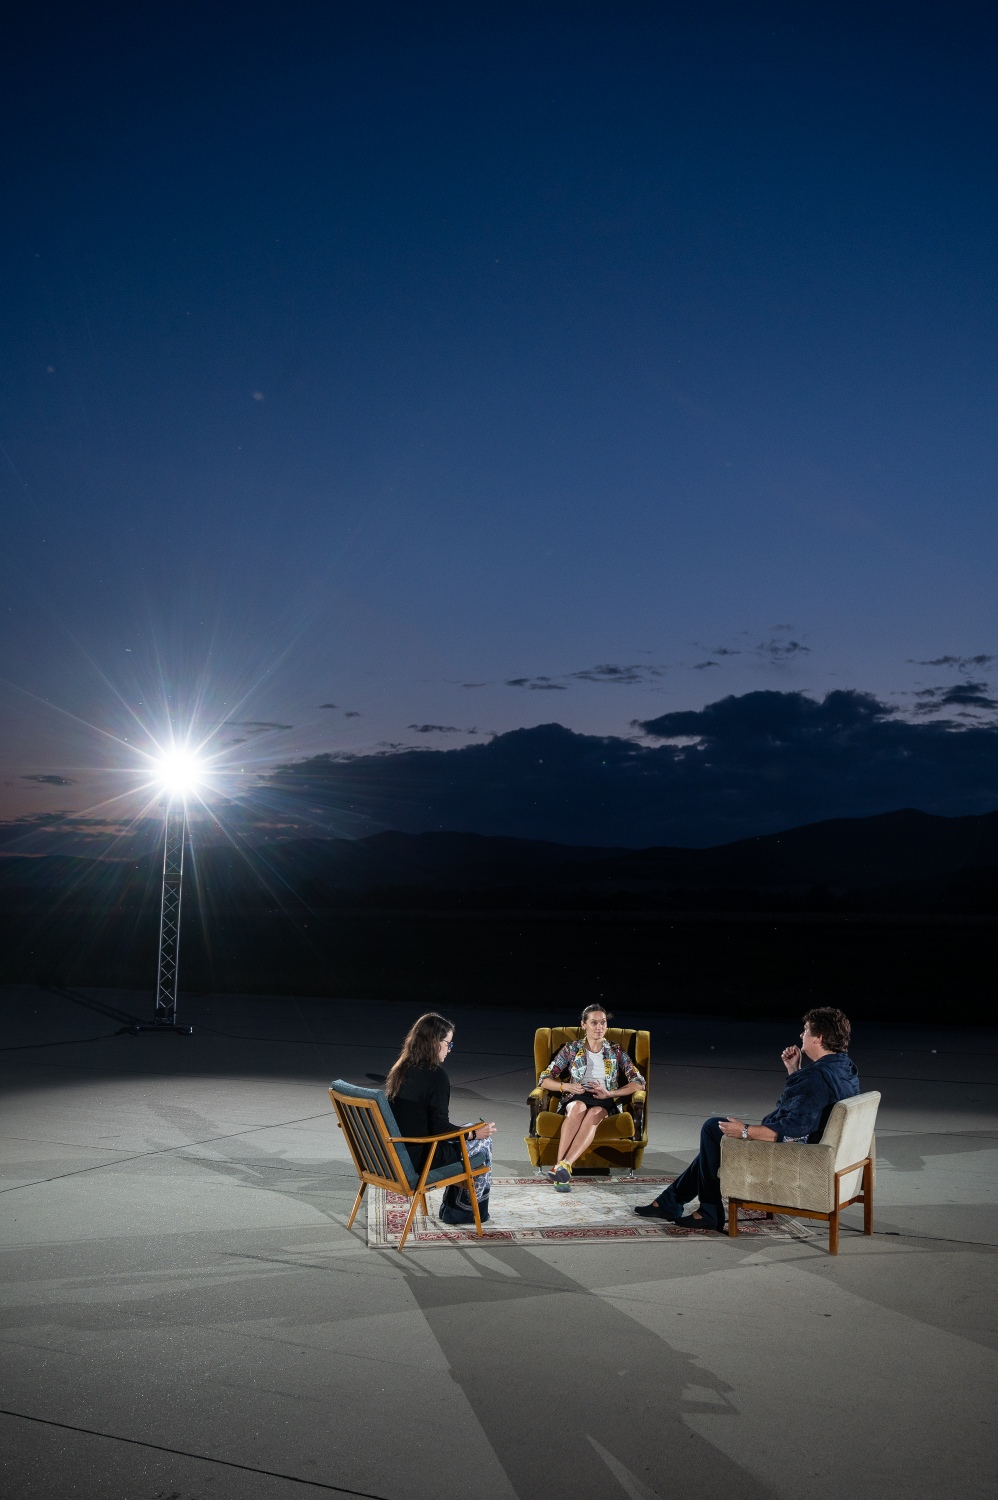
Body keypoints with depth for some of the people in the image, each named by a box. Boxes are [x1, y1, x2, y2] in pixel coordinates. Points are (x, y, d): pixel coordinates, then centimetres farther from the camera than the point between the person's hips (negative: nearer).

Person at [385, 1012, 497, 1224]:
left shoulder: (400, 1069, 5)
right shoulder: (435, 1075, -20)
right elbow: (440, 1129, -19)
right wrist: (474, 1133, -5)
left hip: (396, 1152, 8)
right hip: (420, 1160, -8)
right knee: (483, 1142, 11)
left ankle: (451, 1205, 31)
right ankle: (461, 1210, 25)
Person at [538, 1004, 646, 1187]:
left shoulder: (616, 1051, 14)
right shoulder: (571, 1049, 12)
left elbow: (639, 1082, 6)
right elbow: (544, 1080, 8)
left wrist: (609, 1093, -9)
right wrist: (568, 1086, -12)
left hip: (605, 1103, 0)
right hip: (575, 1098, 0)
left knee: (594, 1113, -38)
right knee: (579, 1107, -39)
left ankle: (565, 1165, -57)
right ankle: (559, 1165, -53)